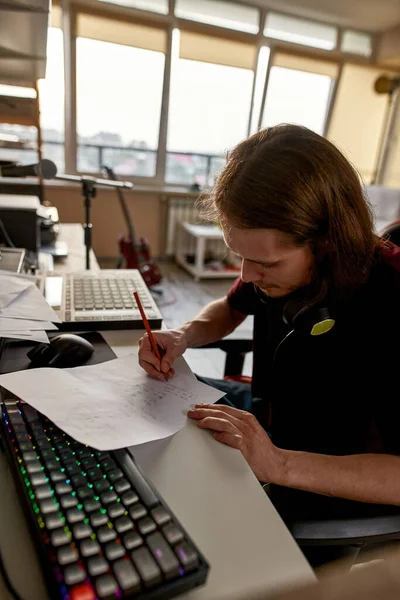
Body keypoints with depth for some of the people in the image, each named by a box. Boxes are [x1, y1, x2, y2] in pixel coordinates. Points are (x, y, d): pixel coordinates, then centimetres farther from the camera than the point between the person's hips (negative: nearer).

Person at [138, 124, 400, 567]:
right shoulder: (279, 263, -12)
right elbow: (230, 310, 6)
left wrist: (279, 463, -40)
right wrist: (183, 336, -13)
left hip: (326, 487, -5)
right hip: (264, 414, 6)